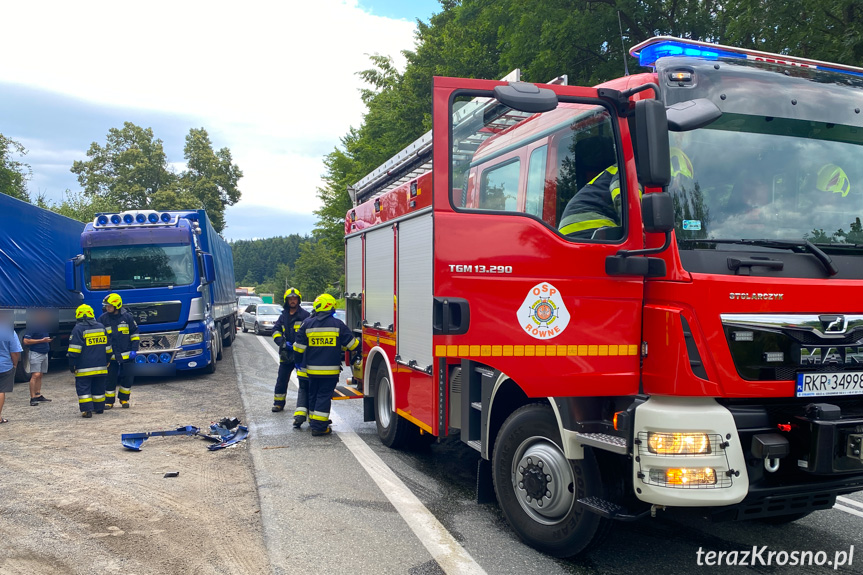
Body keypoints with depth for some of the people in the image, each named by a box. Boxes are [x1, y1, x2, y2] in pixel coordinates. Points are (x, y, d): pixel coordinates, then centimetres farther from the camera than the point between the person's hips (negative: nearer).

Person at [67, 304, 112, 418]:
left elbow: (74, 350, -12)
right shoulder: (101, 327, 10)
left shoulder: (78, 329, -8)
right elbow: (108, 348, 16)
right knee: (98, 388, 15)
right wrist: (106, 361, 26)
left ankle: (87, 410, -7)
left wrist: (72, 365, -5)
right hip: (100, 366, 5)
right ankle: (99, 408, 23)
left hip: (84, 368, -5)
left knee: (83, 388, -1)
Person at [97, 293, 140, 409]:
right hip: (110, 355, 0)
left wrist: (134, 350, 0)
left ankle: (124, 399, 20)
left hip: (126, 355, 0)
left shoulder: (127, 317, 0)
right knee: (110, 379, 4)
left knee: (128, 377, 2)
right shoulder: (103, 319, 2)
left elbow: (135, 334, 6)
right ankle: (109, 401, 17)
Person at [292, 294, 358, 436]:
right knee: (324, 396, 0)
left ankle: (313, 421, 28)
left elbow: (299, 347, 2)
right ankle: (319, 426, -2)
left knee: (313, 395, 17)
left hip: (312, 368, 3)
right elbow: (351, 343, 1)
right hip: (330, 369, -3)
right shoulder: (338, 324, -5)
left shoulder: (307, 324, 1)